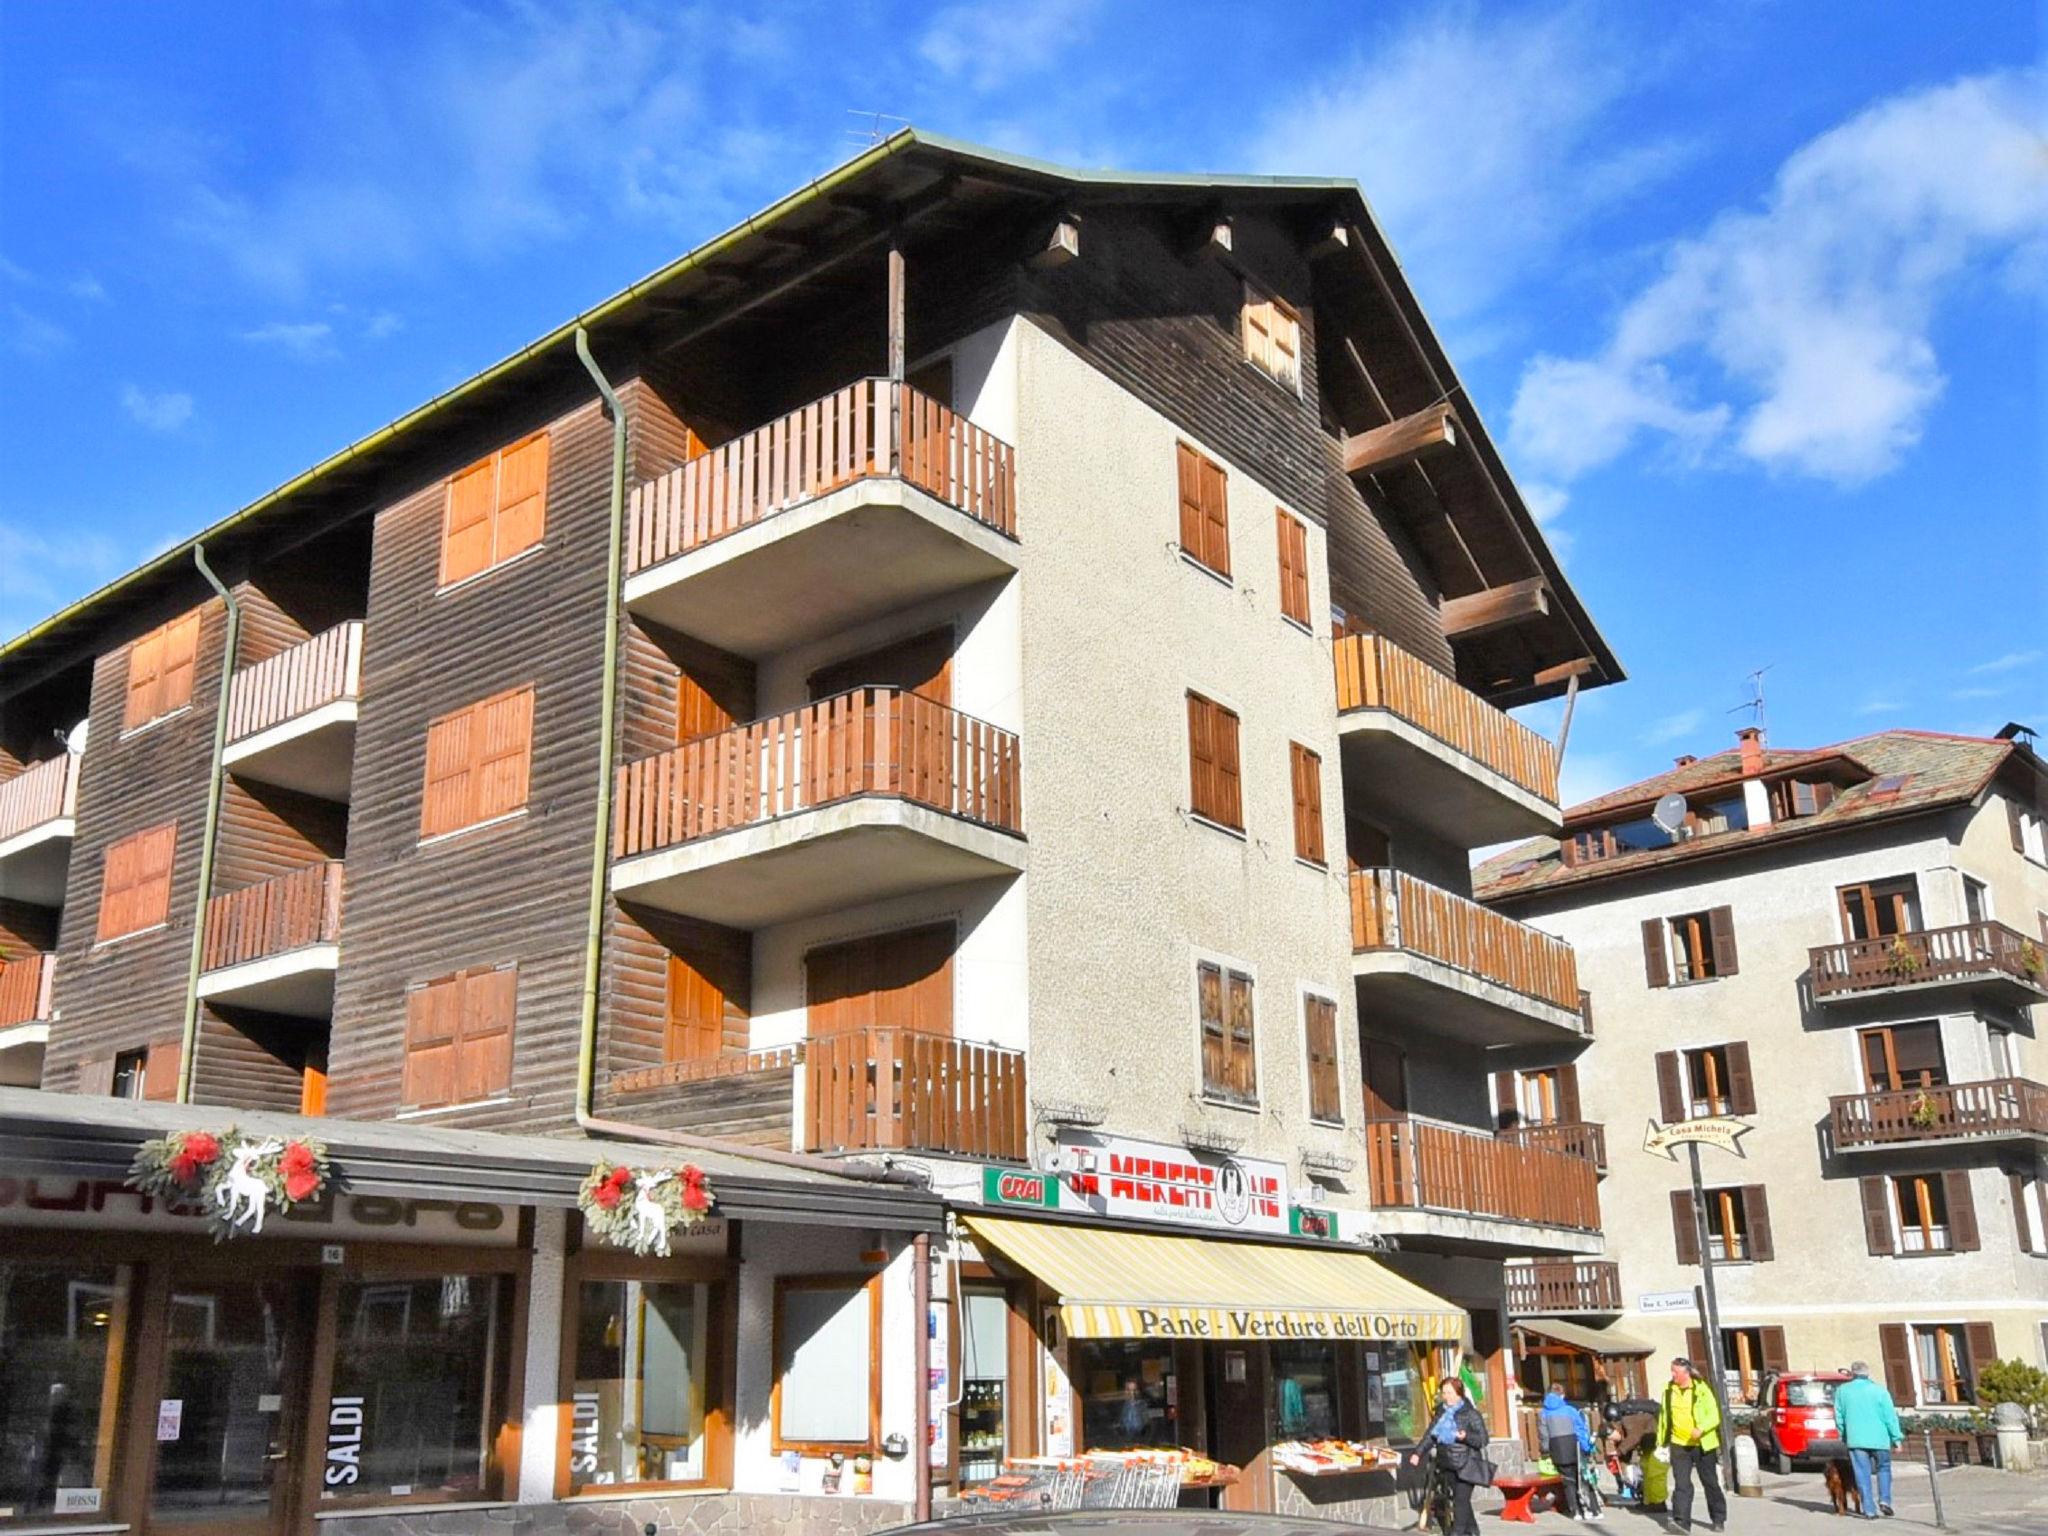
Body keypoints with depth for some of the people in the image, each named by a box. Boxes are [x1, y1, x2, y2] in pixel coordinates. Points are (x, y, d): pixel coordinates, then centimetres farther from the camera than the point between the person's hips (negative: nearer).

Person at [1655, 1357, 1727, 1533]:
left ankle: (1719, 1519, 26)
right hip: (1679, 1444, 3)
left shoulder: (1702, 1389, -10)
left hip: (1703, 1444, -3)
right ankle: (1681, 1521, -9)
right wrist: (1662, 1442, 13)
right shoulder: (1668, 1390, 5)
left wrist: (1701, 1428, -29)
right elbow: (1663, 1416, 13)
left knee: (1710, 1482, 11)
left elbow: (1714, 1416, -12)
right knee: (1681, 1484, -5)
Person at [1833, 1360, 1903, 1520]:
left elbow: (1838, 1416, 9)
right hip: (1879, 1438, -1)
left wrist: (1843, 1436, 21)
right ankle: (1884, 1500, 5)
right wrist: (1897, 1438, 3)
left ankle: (1869, 1510, 0)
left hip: (1855, 1439, 1)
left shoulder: (1842, 1390, 4)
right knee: (1883, 1468, 19)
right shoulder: (1879, 1390, -3)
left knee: (1863, 1475, 4)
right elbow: (1890, 1416, -4)